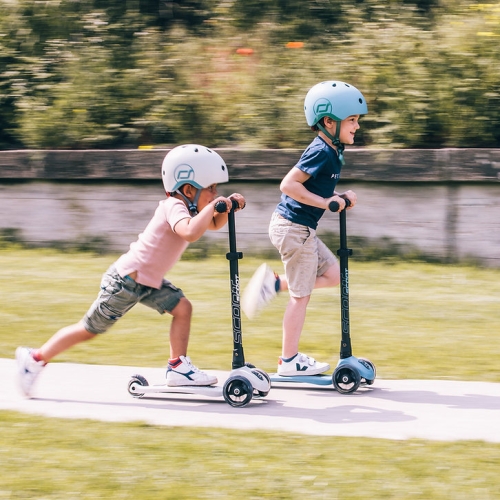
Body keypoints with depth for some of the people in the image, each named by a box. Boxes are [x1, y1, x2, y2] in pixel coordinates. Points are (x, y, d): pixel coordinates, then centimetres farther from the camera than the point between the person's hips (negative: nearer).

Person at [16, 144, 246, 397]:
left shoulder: (185, 208, 3)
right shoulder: (174, 207, -25)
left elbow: (214, 224, 14)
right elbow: (190, 233, -45)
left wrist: (227, 206, -5)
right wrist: (212, 206, -36)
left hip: (148, 281, 9)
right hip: (125, 281, -9)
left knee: (182, 308, -3)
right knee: (89, 329, 2)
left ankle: (178, 367, 3)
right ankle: (35, 358, 15)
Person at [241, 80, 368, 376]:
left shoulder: (333, 152, 9)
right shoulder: (320, 152, -20)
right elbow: (288, 184, -25)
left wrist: (340, 198, 2)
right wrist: (324, 202, -23)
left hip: (302, 229, 9)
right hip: (293, 227, -9)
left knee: (334, 275, 12)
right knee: (301, 295, 0)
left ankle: (275, 284, 14)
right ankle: (289, 361, 9)